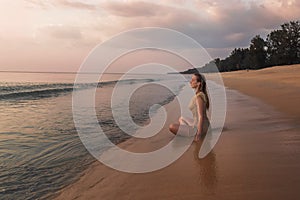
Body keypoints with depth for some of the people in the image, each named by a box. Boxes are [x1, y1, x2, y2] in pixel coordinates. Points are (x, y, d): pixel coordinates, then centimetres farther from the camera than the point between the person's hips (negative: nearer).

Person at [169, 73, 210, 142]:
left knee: (171, 127, -12)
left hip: (198, 127, -10)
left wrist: (199, 134, -24)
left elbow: (201, 117, -25)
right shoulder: (201, 94, 5)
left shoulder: (199, 97, -23)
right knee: (181, 119, 31)